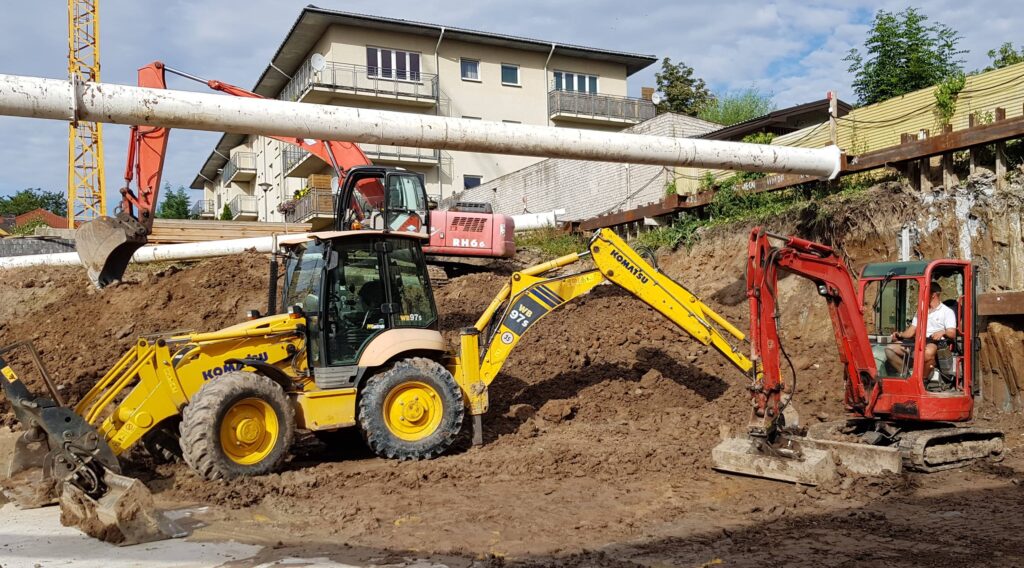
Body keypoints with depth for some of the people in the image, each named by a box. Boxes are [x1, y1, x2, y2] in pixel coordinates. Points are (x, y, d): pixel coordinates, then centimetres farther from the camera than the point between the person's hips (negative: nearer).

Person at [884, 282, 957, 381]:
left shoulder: (947, 311, 9)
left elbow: (953, 334, -2)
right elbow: (911, 331, 22)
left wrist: (943, 332, -25)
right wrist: (900, 335, 1)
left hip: (935, 343, -6)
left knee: (928, 352, -44)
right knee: (889, 349, -14)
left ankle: (924, 379, -26)